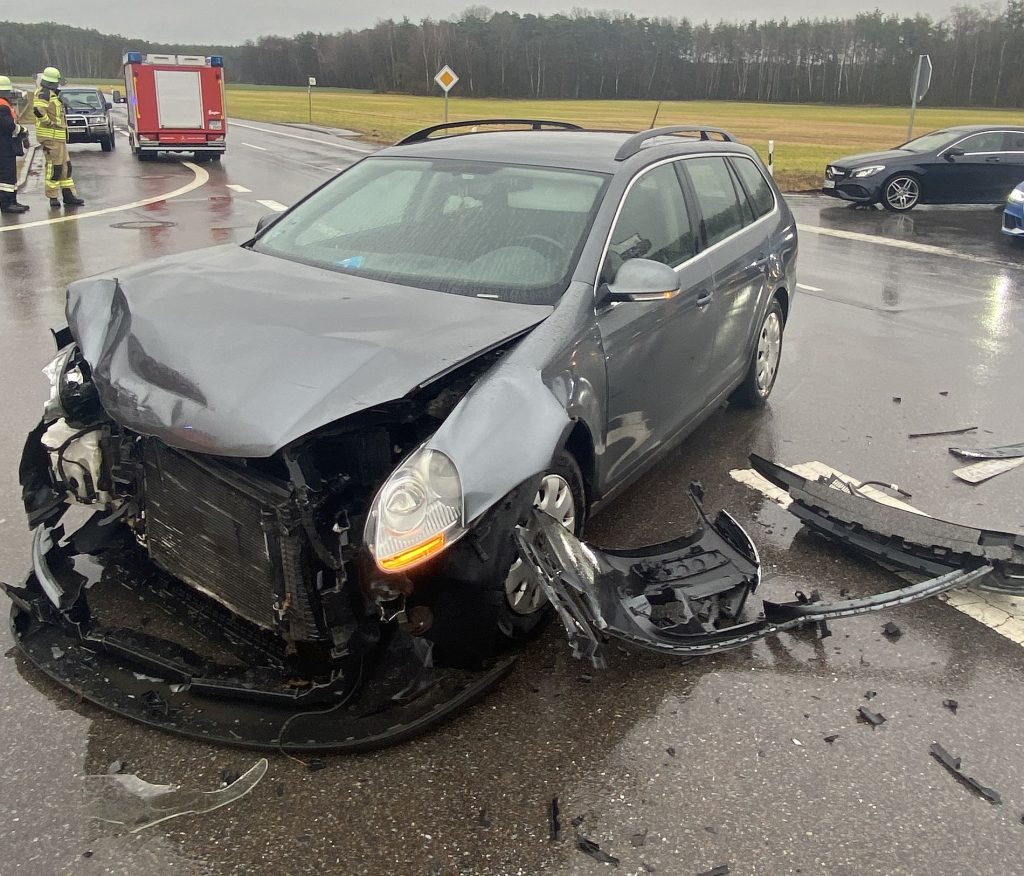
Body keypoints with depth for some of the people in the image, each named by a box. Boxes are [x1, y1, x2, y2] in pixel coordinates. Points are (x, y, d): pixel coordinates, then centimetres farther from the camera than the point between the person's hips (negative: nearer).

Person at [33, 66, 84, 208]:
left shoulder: (51, 94, 19)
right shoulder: (44, 93, -12)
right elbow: (38, 110, -26)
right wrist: (49, 122, -18)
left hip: (59, 137, 10)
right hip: (51, 136, -10)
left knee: (65, 166, 12)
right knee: (54, 167, -6)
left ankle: (69, 196, 16)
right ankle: (53, 198, 0)